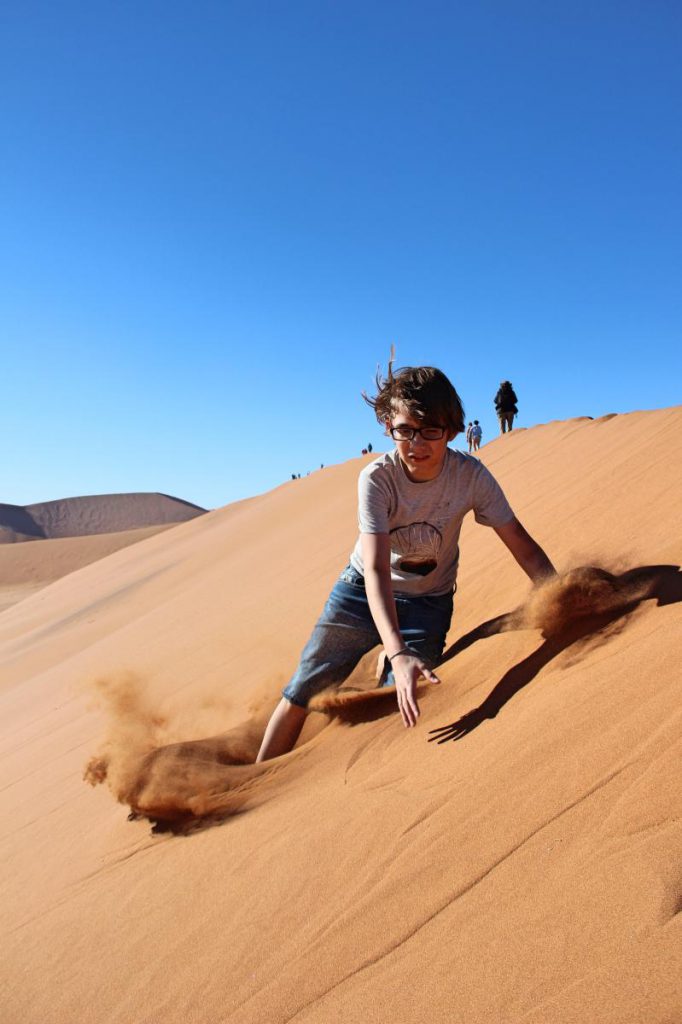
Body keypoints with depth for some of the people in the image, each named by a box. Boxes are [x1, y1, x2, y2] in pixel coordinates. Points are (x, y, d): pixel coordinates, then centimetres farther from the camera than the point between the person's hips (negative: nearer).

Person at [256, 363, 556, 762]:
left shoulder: (471, 475, -23)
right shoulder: (377, 478, -28)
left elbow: (524, 547, -17)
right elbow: (376, 570, -36)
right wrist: (397, 653, -49)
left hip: (428, 603, 1)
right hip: (363, 592, 0)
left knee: (398, 711, -8)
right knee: (301, 694, 3)